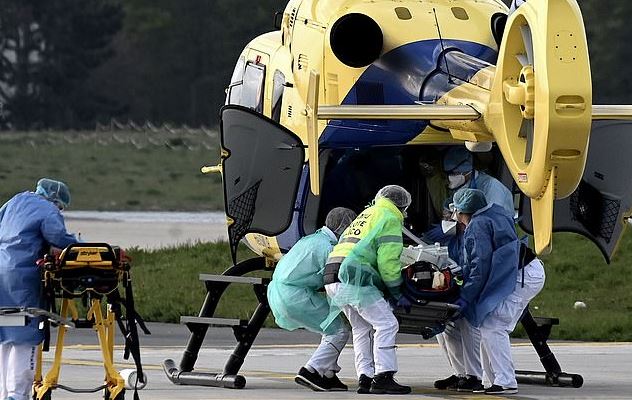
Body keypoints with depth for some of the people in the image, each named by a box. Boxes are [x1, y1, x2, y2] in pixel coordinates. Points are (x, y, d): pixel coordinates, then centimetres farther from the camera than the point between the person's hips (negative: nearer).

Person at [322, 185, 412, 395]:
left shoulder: (367, 214, 29)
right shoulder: (390, 218, 2)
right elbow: (388, 261, -7)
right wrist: (397, 294, 1)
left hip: (334, 280, 9)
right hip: (355, 279, -9)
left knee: (362, 328, 16)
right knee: (386, 324, -8)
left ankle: (365, 378, 11)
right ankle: (383, 376, -14)